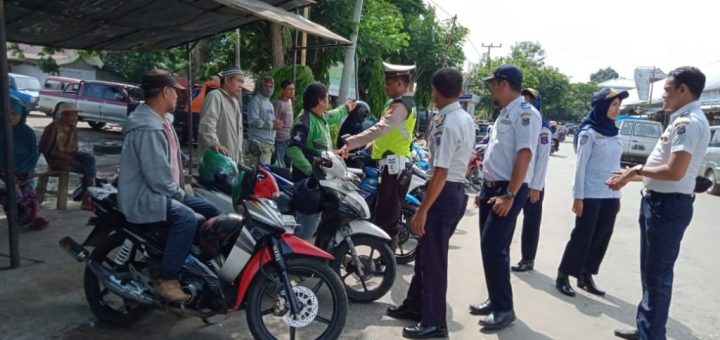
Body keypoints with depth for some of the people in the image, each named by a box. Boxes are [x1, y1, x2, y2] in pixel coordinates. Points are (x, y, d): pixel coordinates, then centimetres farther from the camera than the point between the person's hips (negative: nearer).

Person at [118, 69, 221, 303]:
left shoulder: (159, 120, 12)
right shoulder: (147, 128, -23)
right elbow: (158, 177, -27)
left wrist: (179, 191, 10)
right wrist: (179, 194, -12)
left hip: (162, 191, 11)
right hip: (145, 197, -11)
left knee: (211, 213, 7)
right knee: (187, 219, -32)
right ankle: (166, 280, -20)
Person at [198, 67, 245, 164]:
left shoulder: (235, 102, 23)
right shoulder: (215, 96, -8)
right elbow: (207, 126, -21)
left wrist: (240, 158, 23)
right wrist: (214, 143, -34)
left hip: (232, 160, 10)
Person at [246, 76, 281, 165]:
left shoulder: (270, 104, 24)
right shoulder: (256, 100, -5)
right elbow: (252, 120, -17)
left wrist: (276, 124, 8)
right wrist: (271, 125, -14)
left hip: (269, 143, 9)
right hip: (258, 143, -9)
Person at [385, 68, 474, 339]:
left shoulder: (446, 124, -21)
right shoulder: (467, 119, 9)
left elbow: (440, 173, -25)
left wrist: (422, 211, -23)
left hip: (444, 194, -10)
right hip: (458, 190, 10)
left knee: (433, 259, 0)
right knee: (426, 253, 20)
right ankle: (415, 306, 33)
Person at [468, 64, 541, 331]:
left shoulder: (525, 113, -14)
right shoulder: (505, 113, 16)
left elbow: (524, 155, -21)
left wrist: (510, 195, -24)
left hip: (508, 191, -10)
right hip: (491, 188, 10)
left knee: (494, 248, -10)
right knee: (489, 247, 12)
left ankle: (504, 309, 1)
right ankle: (495, 301, 24)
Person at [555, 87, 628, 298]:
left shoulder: (614, 134, 12)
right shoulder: (588, 133, -8)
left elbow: (616, 165, 14)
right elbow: (580, 166, -10)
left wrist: (618, 195, 13)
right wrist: (578, 196, -14)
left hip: (610, 196, 7)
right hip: (590, 195, -6)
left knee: (601, 238, 9)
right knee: (582, 237, -2)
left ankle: (586, 277, 20)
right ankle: (563, 276, 10)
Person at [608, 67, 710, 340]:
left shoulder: (689, 122, -18)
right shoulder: (683, 120, 14)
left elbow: (674, 172, -26)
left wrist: (638, 169, -13)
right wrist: (632, 176, 18)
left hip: (668, 206, -10)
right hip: (660, 202, 10)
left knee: (657, 276, 0)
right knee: (651, 272, 19)